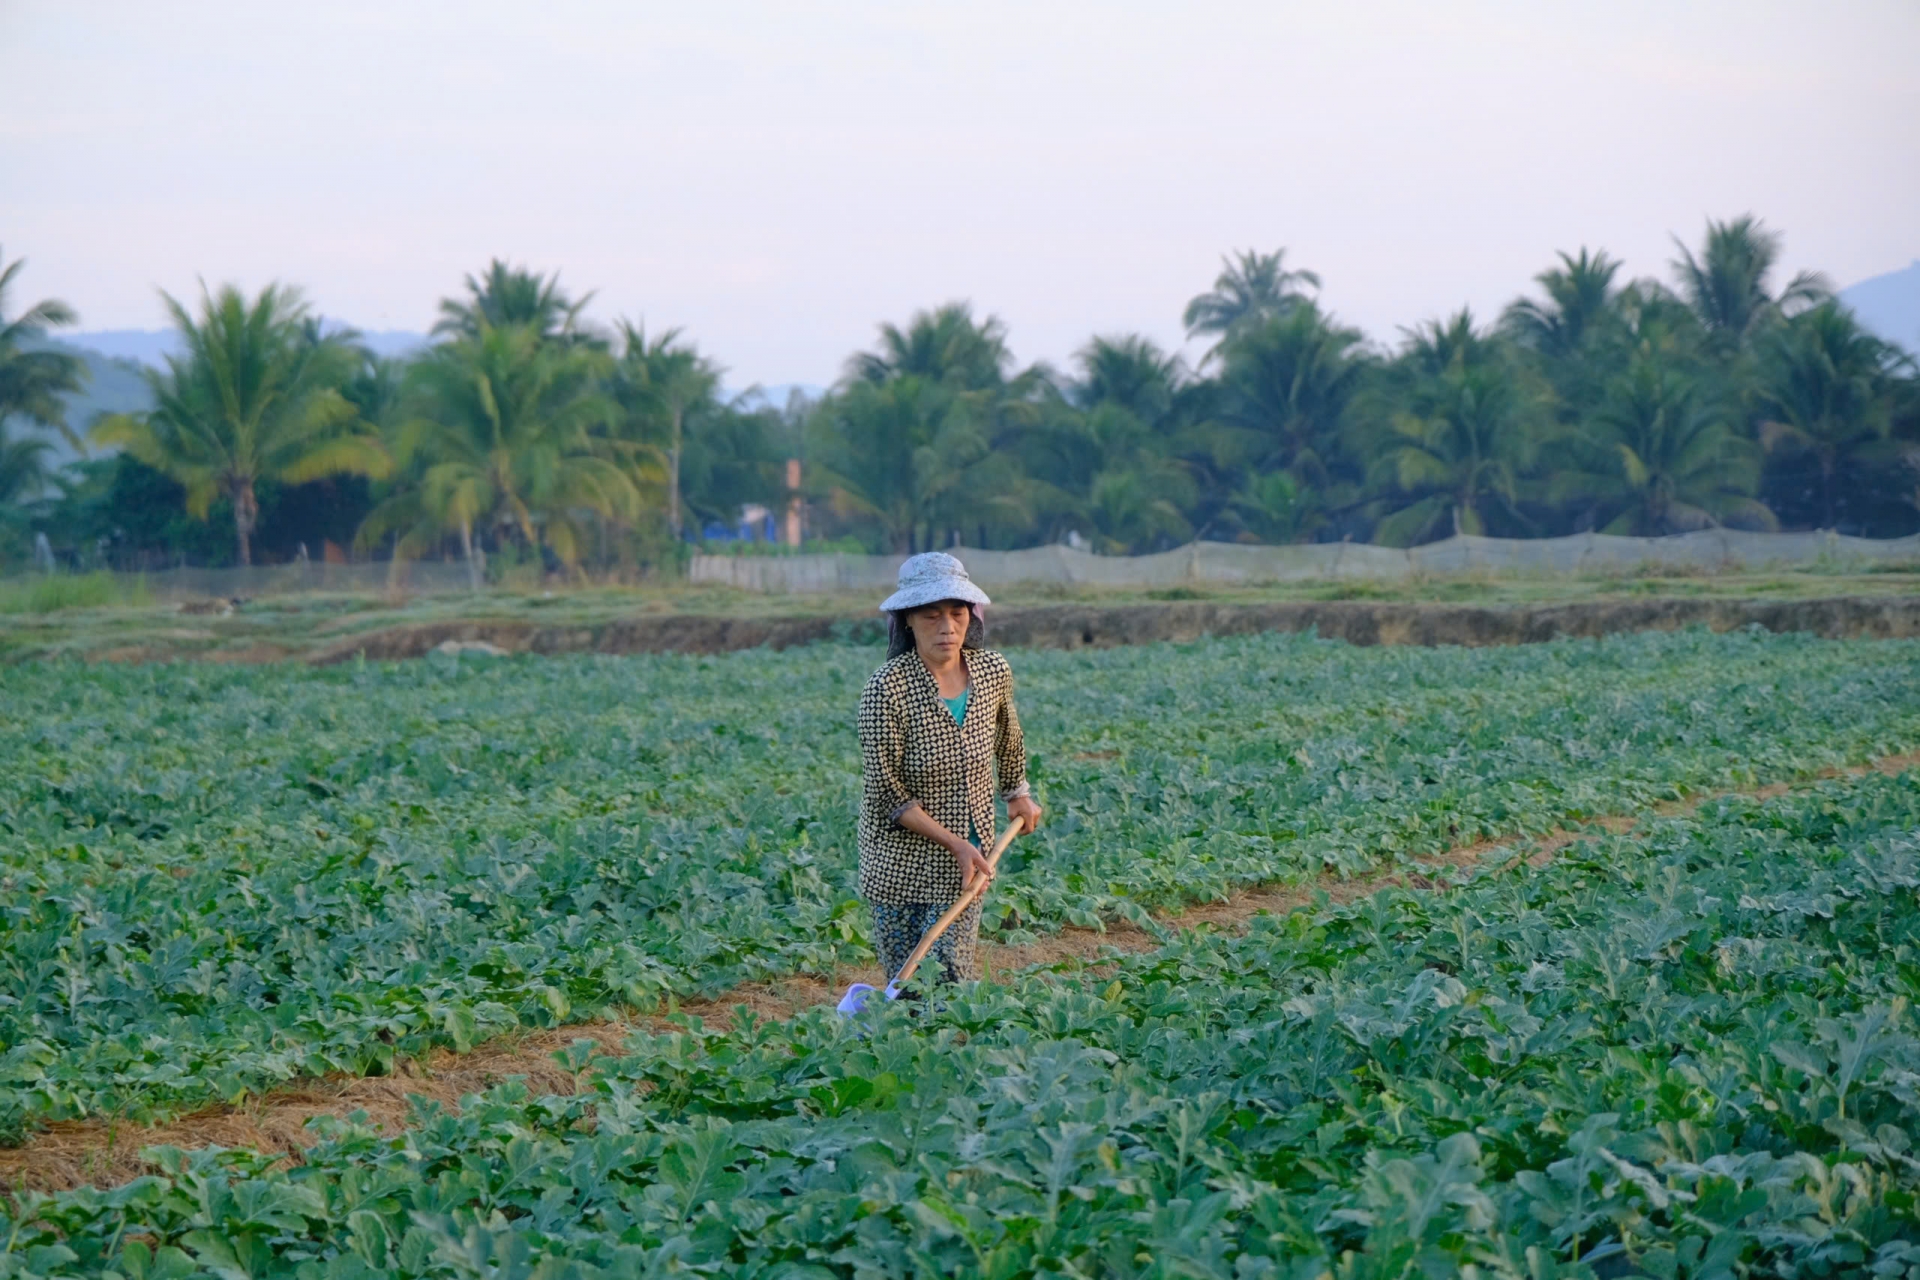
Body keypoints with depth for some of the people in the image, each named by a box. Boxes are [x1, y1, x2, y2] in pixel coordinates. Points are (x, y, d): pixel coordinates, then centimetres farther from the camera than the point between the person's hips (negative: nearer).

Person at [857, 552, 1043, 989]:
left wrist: (1018, 792, 24)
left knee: (951, 977, -4)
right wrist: (953, 843, -21)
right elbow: (886, 792, -17)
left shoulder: (994, 671, -4)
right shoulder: (888, 687, -19)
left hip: (968, 848, 3)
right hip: (902, 855, -3)